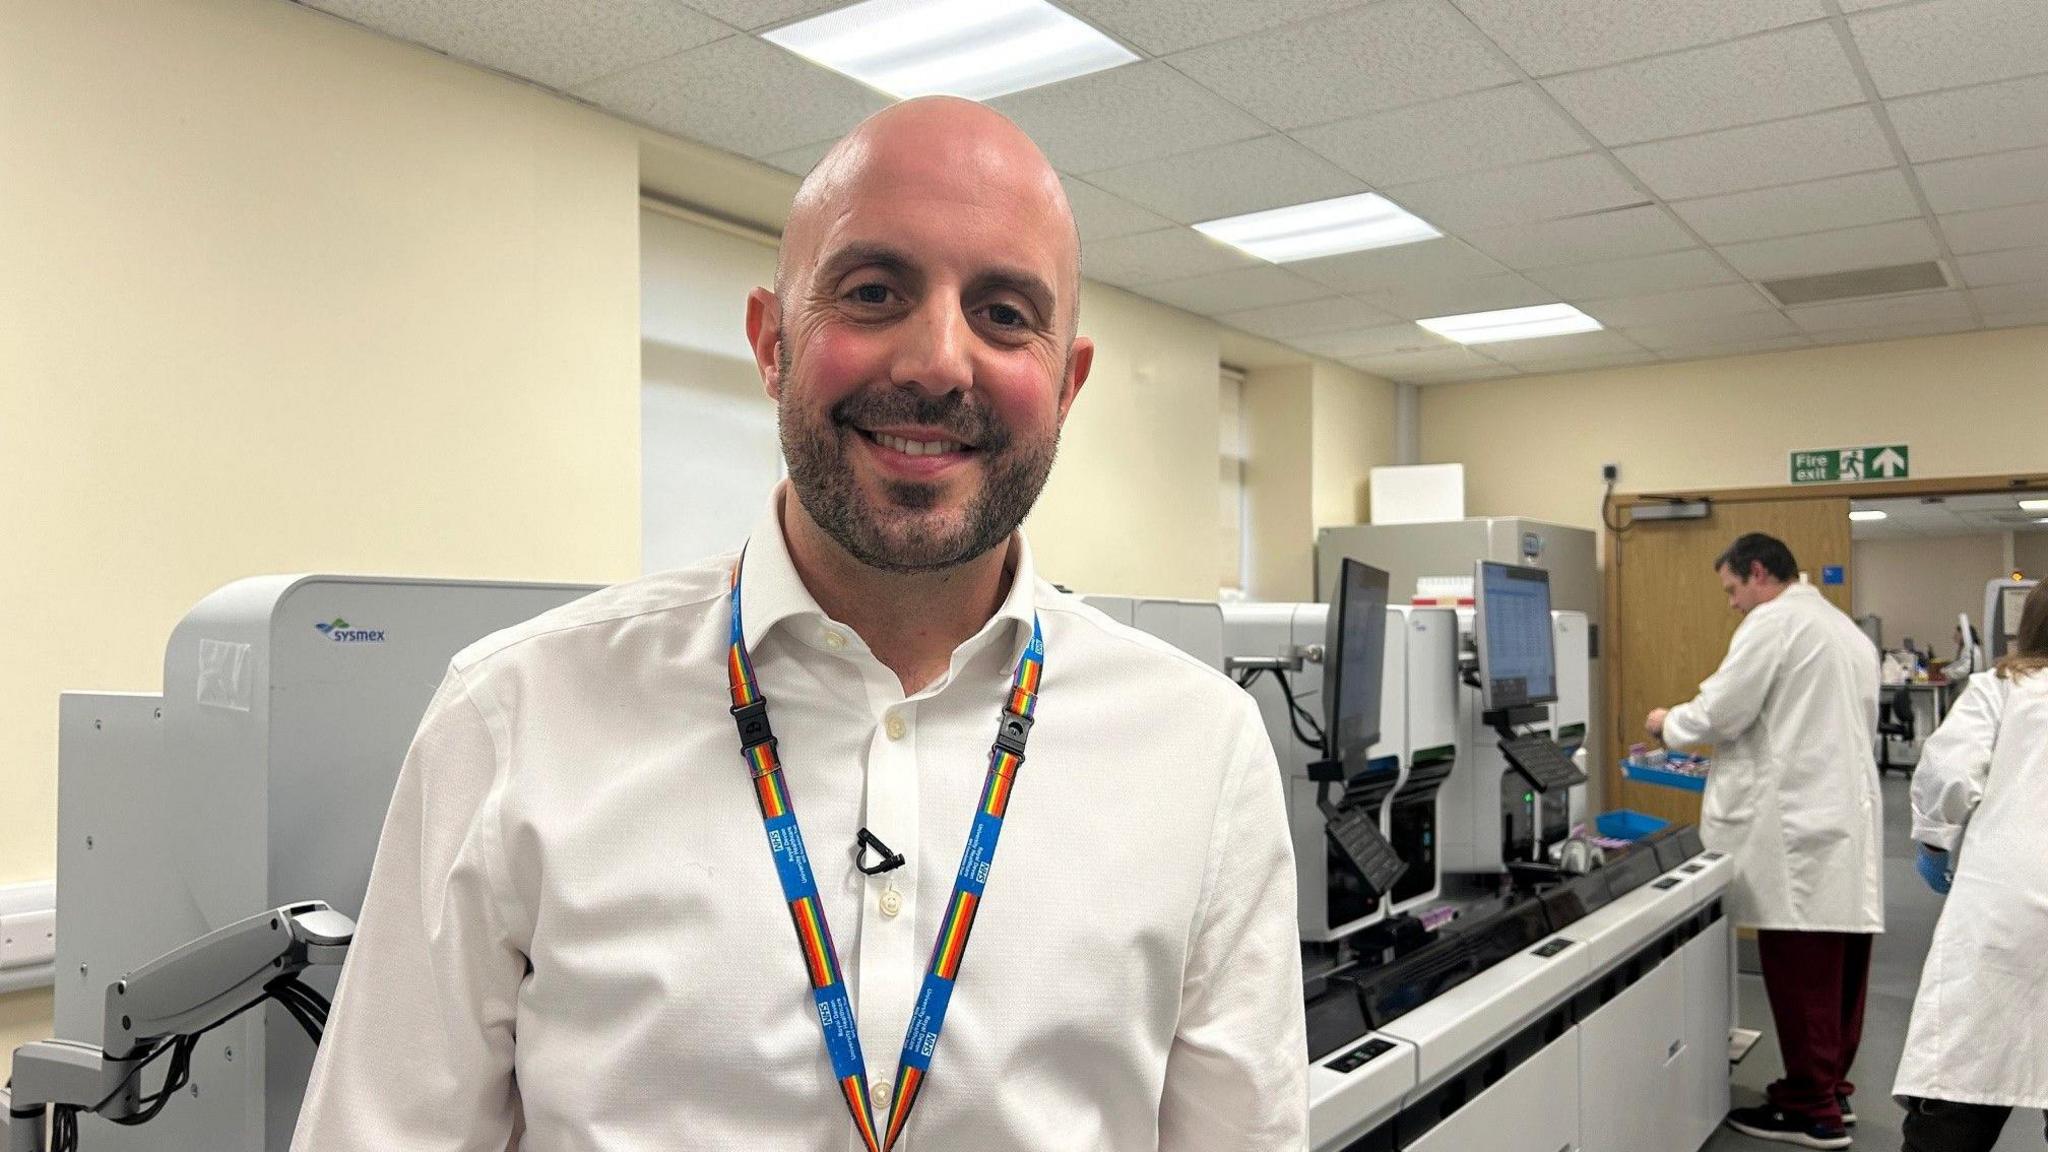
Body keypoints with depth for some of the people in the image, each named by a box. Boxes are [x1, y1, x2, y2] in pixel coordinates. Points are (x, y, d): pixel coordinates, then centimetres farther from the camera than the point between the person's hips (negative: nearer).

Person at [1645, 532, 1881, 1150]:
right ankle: (1830, 1088, 22)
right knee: (1836, 968, 13)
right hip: (1847, 816, 9)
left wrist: (1668, 722, 7)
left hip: (1801, 825, -9)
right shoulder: (1848, 629, 20)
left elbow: (1720, 712, -13)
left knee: (1800, 972, -3)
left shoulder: (1773, 622, -9)